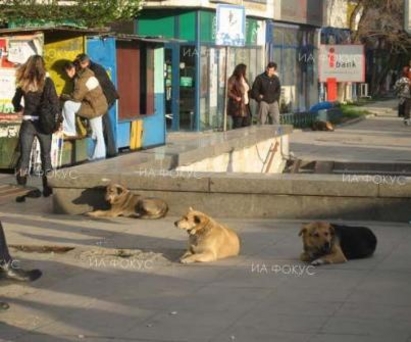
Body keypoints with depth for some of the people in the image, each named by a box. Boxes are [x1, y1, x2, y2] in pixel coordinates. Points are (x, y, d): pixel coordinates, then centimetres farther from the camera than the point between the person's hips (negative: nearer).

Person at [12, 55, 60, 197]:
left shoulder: (23, 81, 1)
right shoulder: (46, 81, -8)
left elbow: (15, 102, 12)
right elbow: (55, 102, -12)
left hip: (27, 123, 1)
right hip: (43, 123, -1)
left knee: (24, 156, 7)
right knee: (46, 156, 12)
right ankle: (47, 188, 17)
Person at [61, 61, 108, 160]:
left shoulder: (82, 80, -21)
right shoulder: (86, 73, 6)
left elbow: (75, 97, -21)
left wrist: (63, 96, -7)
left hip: (94, 108, -10)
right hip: (100, 106, 10)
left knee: (68, 105, -17)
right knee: (98, 133, 14)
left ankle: (70, 132, -7)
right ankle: (99, 156, 21)